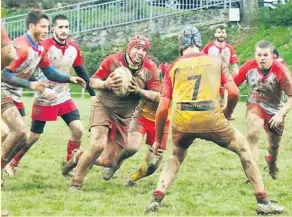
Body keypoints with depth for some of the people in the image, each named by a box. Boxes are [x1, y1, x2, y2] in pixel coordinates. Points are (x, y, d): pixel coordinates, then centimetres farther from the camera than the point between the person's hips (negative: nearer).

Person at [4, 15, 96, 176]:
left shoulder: (74, 48, -1)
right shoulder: (44, 46, -19)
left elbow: (81, 72, 11)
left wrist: (93, 94, 11)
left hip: (64, 98, 5)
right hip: (44, 100, -5)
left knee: (78, 130, -8)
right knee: (34, 136, 4)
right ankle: (12, 164, 23)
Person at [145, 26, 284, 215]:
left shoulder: (174, 67, 15)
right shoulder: (216, 61, 15)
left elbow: (163, 108, 11)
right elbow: (234, 93, 4)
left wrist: (158, 139, 20)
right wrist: (228, 113, 23)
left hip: (182, 121, 1)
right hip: (212, 119, -1)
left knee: (176, 156, 30)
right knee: (244, 149, 21)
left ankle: (157, 198, 12)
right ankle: (263, 202, 16)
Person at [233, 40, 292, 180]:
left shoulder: (281, 71, -27)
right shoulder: (248, 67, -21)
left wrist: (281, 113, -35)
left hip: (274, 110, 0)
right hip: (255, 105, 0)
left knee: (274, 146, 16)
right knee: (252, 134, -28)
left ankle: (272, 163, 52)